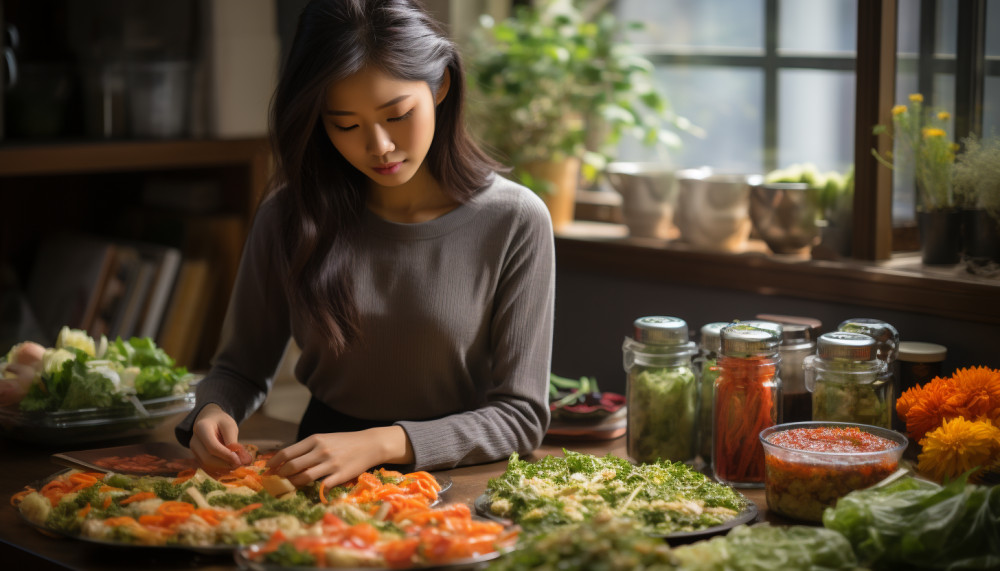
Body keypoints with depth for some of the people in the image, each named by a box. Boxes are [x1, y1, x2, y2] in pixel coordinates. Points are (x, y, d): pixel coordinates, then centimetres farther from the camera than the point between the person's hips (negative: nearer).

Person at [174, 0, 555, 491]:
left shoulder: (513, 223, -8)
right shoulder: (290, 216, 0)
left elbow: (520, 416, -9)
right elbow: (240, 369, 12)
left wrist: (382, 443, -23)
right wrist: (212, 413, -13)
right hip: (319, 488, 4)